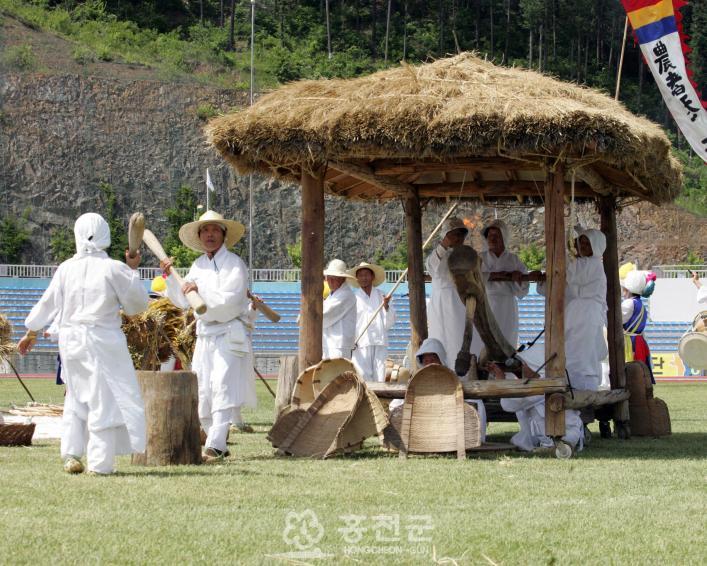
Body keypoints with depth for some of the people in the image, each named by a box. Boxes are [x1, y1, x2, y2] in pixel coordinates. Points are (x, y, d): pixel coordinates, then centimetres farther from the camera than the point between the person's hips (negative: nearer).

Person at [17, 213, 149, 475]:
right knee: (104, 399, 1)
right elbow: (137, 304, 1)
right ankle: (100, 461, -1)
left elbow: (47, 303, 10)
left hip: (71, 341, 4)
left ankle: (71, 453, 9)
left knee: (76, 398, 18)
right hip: (103, 341, -4)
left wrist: (31, 333, 23)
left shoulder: (66, 269, 1)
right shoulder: (113, 269, -9)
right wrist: (132, 271, 12)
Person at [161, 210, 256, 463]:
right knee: (201, 391, 6)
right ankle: (216, 443, 14)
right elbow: (183, 301, 19)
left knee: (222, 387, -16)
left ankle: (215, 446, -23)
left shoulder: (233, 264, -6)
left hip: (229, 334, -8)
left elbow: (229, 302, -17)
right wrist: (170, 276, 6)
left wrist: (200, 289, -19)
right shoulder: (198, 265, 14)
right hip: (204, 335, 8)